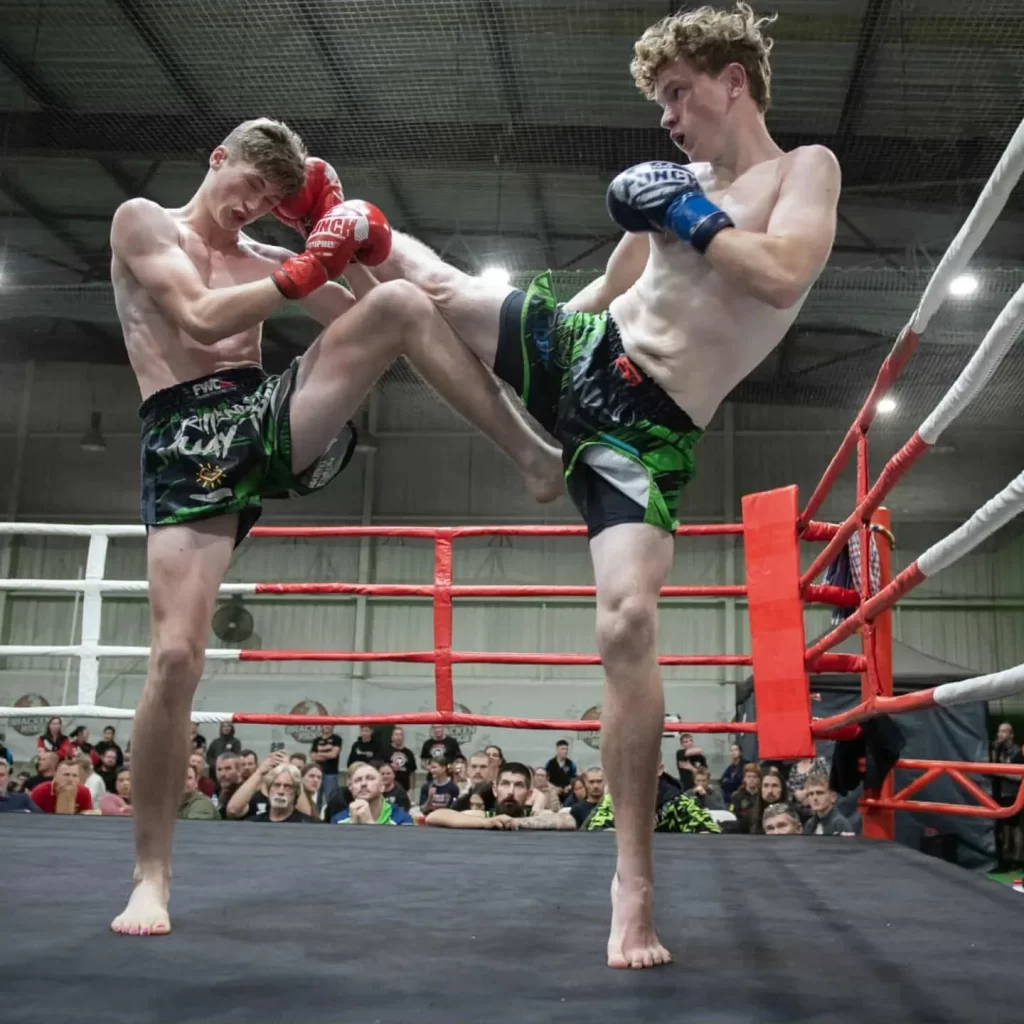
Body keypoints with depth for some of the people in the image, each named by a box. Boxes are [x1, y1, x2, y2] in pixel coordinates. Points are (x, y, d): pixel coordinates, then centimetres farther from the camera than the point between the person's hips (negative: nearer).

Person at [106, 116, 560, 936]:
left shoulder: (264, 259, 23)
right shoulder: (142, 222, 10)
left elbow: (363, 317, 18)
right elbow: (198, 318, -8)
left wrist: (351, 245, 5)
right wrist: (305, 270, -9)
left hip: (274, 422, 4)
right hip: (189, 443, -4)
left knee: (401, 305, -15)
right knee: (176, 656, -14)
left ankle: (534, 458, -19)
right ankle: (152, 877, 2)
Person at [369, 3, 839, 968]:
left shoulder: (805, 168, -2)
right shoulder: (678, 183, 11)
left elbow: (783, 278, -22)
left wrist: (690, 219, -15)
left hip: (644, 429, -5)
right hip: (574, 352, 6)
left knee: (629, 620, -20)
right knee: (419, 277, 7)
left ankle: (633, 882, -7)